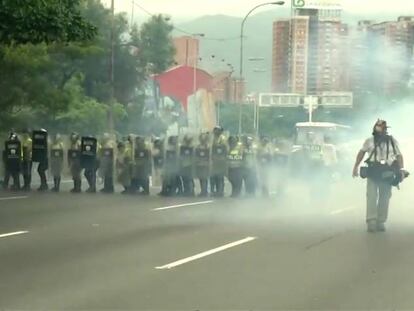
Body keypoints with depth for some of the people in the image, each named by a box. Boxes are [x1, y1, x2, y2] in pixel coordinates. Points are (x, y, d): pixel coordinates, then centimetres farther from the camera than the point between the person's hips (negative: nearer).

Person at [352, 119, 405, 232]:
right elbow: (361, 153, 13)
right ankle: (371, 222, -12)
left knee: (384, 198, 3)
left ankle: (381, 222, 10)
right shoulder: (370, 141, 7)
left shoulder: (392, 141, 9)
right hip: (373, 173, -2)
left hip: (387, 174, 2)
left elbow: (399, 156, 8)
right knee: (372, 197, -10)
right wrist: (356, 167, 7)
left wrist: (401, 170, -4)